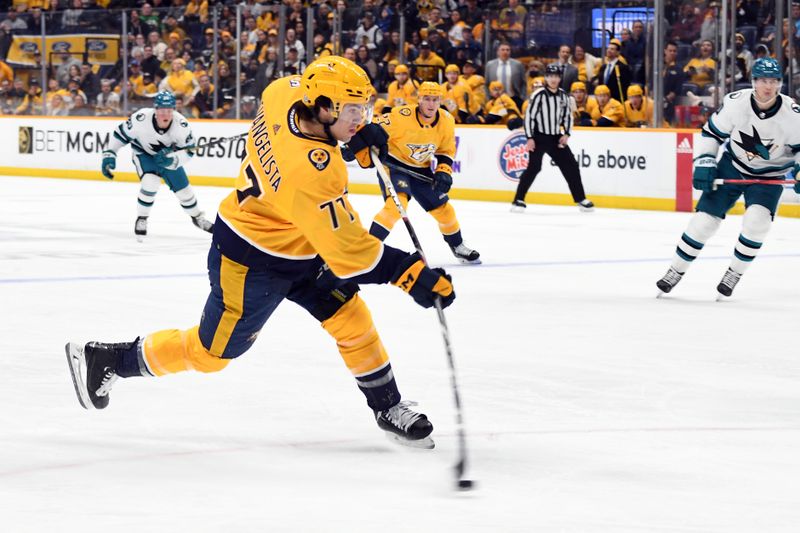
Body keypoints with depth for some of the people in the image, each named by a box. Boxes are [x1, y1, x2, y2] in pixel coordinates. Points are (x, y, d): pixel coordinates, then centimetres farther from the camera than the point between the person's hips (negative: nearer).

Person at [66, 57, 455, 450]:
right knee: (211, 352, 9)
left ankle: (388, 408, 21)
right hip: (251, 263, -9)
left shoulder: (285, 92, -18)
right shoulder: (311, 174, -39)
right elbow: (347, 249, -34)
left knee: (352, 319, 6)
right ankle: (104, 360, 25)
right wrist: (412, 273, -31)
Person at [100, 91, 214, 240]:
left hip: (168, 154, 2)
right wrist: (109, 155, -22)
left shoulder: (180, 124, -32)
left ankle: (197, 217, 37)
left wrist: (172, 160, -41)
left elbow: (188, 150, -23)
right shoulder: (141, 119, -36)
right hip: (143, 153, -2)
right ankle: (141, 219, -4)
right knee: (151, 182, -26)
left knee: (183, 188, 7)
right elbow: (120, 134, -21)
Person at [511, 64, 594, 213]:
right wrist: (530, 138, -15)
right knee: (534, 167, -14)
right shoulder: (539, 95, -12)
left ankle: (581, 199, 15)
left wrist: (566, 134, 0)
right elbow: (529, 116, -12)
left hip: (556, 138, 6)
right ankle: (518, 200, -8)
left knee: (571, 167, 4)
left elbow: (568, 116, 14)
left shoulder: (564, 96, 5)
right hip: (539, 137, -5)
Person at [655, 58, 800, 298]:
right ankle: (675, 271, 15)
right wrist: (704, 164, -14)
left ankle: (734, 273, -2)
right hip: (732, 166, 1)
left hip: (769, 176, -1)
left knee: (756, 221, -24)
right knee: (704, 219, -4)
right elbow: (711, 133, -6)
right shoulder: (736, 102, -20)